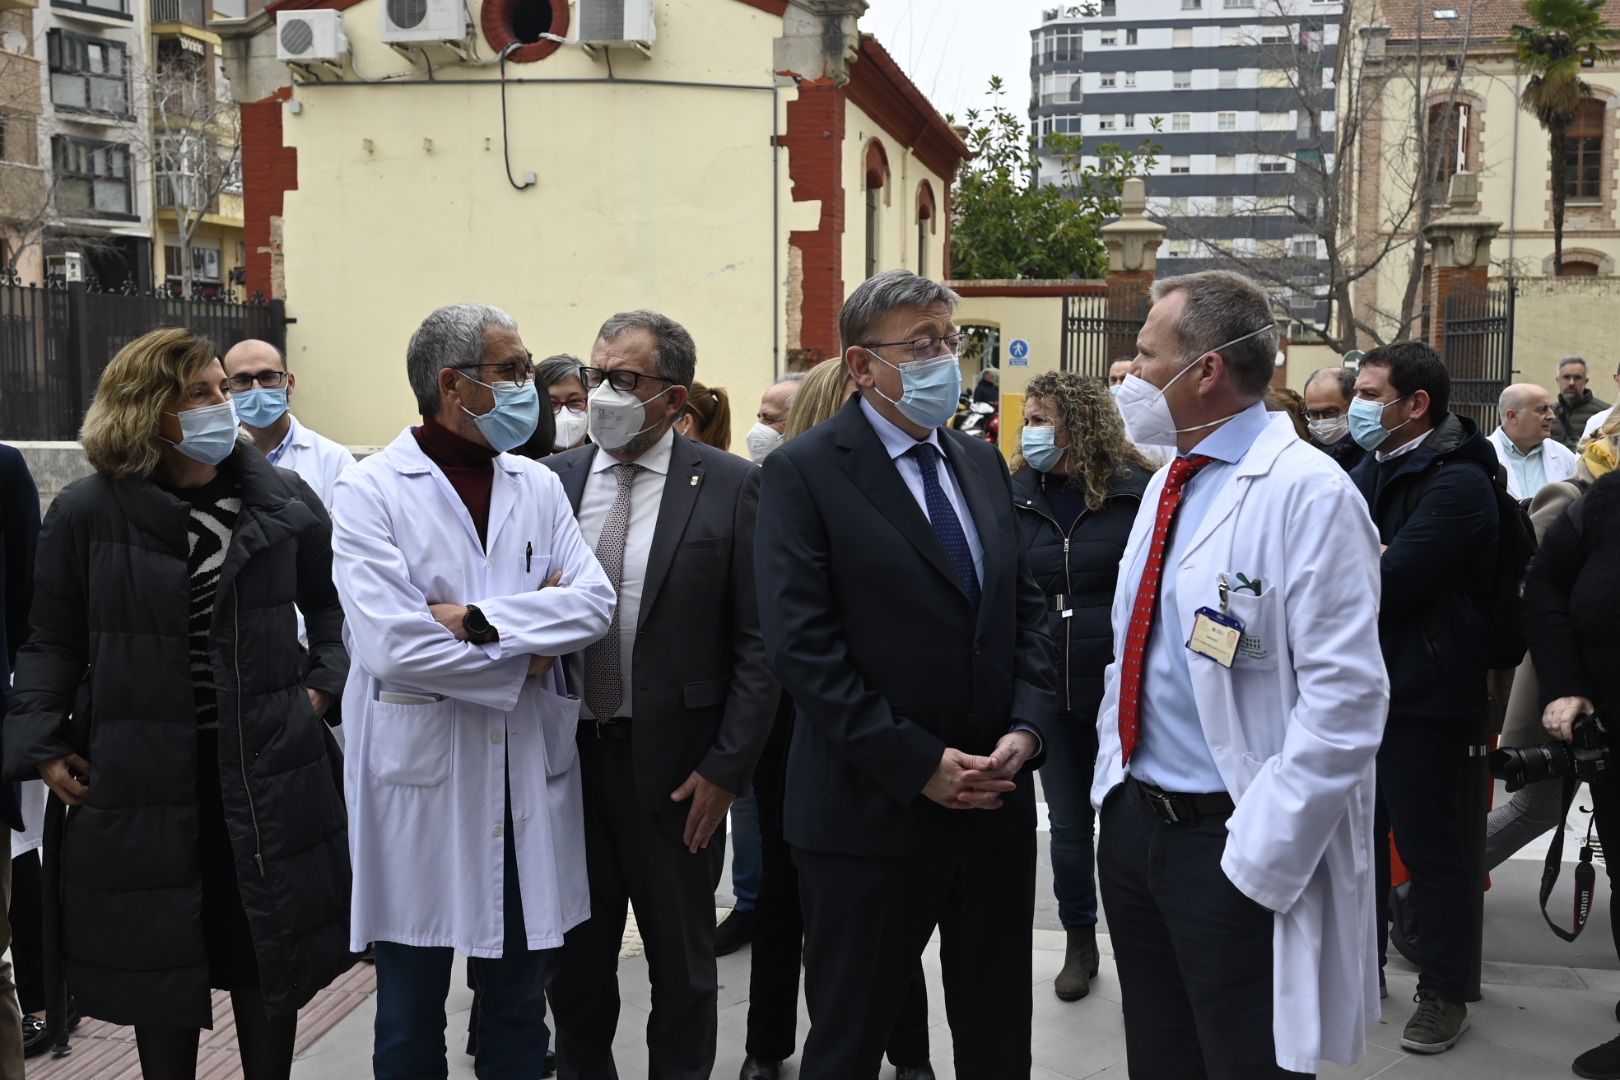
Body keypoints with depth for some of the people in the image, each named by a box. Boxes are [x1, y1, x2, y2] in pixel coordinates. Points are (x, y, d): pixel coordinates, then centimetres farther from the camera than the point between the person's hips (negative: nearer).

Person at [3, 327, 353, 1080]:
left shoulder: (283, 500, 0)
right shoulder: (86, 513, -6)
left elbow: (330, 602, 14)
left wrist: (325, 684, 3)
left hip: (264, 769, 2)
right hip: (141, 778, -1)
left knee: (266, 954, 12)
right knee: (157, 962, 12)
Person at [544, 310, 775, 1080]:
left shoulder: (730, 487, -7)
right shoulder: (554, 479, 4)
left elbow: (758, 640, -8)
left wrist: (727, 767, -11)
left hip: (674, 765, -3)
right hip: (566, 754, 3)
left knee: (682, 961, 13)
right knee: (575, 955, 16)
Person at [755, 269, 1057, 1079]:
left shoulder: (983, 464, 11)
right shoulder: (804, 472, -10)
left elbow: (1026, 609, 12)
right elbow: (802, 646, -16)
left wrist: (1027, 726, -5)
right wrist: (918, 763, -18)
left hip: (996, 800, 6)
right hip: (873, 809, -5)